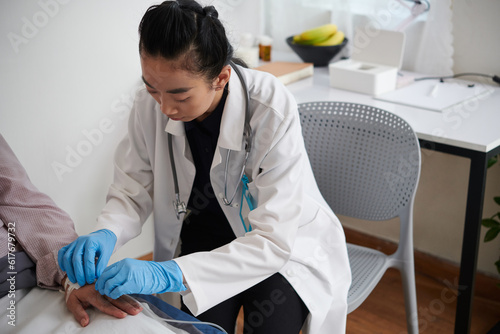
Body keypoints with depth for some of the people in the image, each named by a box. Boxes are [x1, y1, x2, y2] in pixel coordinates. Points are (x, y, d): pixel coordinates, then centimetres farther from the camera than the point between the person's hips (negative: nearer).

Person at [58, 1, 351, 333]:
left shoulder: (272, 110, -32)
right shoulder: (150, 104, -18)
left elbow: (274, 241, -35)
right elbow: (132, 188, -7)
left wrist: (169, 274, -45)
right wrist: (105, 234, -31)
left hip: (287, 242, -2)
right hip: (208, 236, 3)